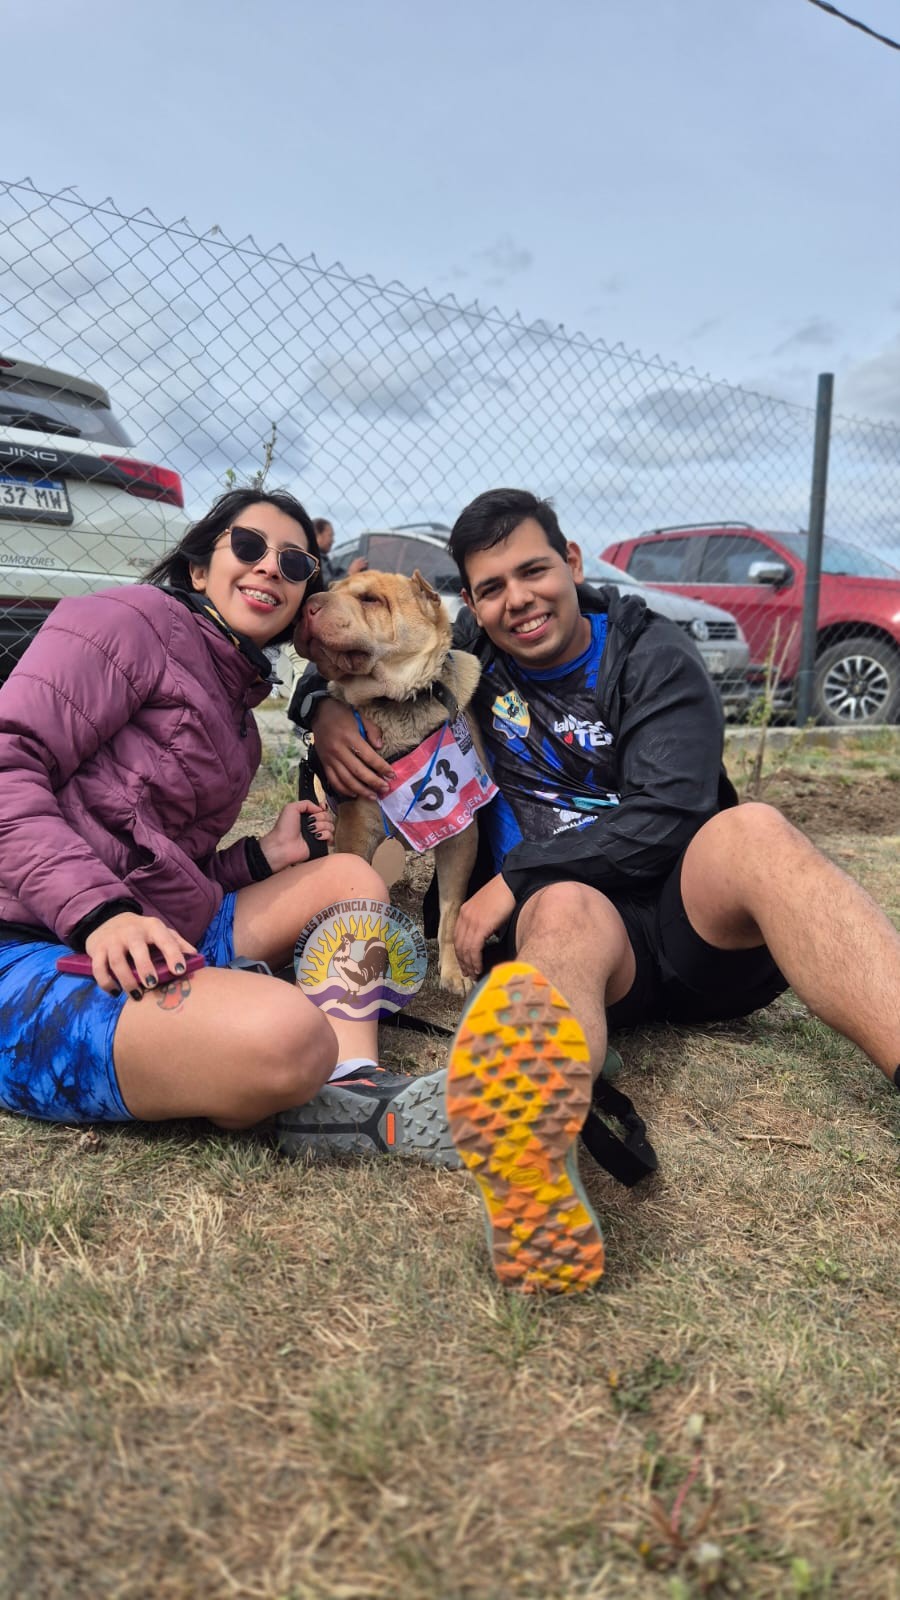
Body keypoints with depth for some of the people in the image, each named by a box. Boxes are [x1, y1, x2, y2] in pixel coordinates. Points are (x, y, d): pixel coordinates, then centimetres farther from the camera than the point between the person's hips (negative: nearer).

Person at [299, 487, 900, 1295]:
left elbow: (669, 813, -11)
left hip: (693, 912, 0)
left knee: (752, 830, -33)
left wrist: (513, 874, -15)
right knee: (566, 911, -36)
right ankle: (539, 1156, -72)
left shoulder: (652, 654, 3)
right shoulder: (470, 655, 12)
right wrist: (328, 711, 0)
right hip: (562, 906, 0)